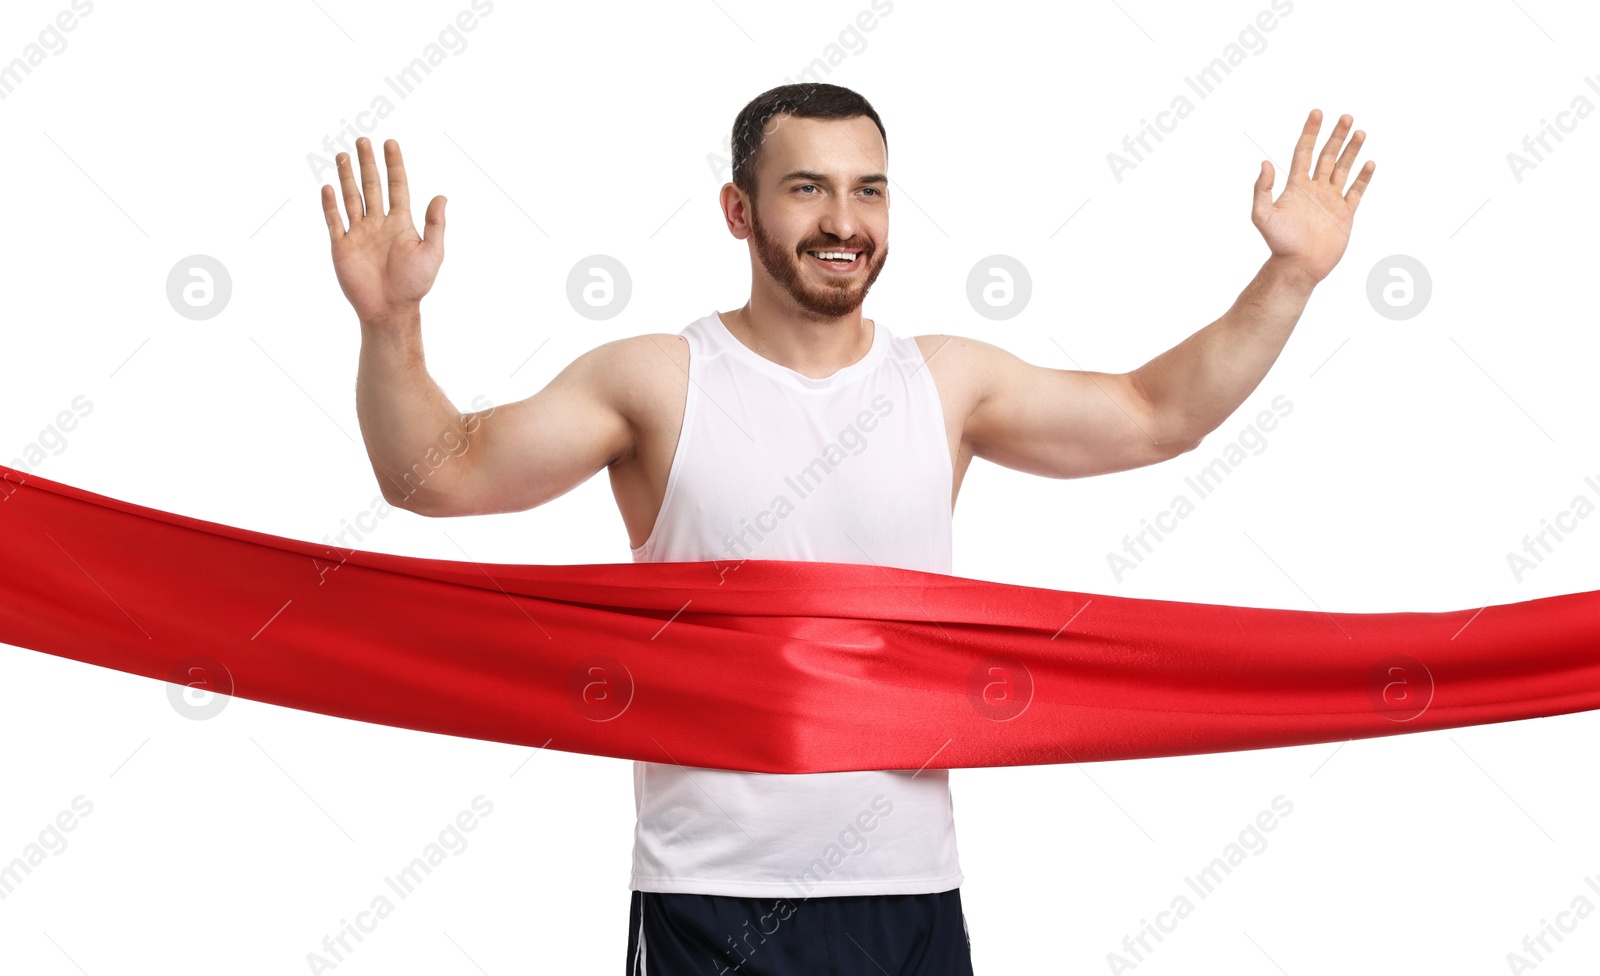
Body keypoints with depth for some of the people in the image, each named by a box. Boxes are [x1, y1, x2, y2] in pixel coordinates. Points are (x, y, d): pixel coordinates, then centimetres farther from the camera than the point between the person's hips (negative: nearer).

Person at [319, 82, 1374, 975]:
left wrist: (1289, 277, 7)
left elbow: (1156, 414, 14)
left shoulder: (948, 382, 7)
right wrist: (391, 325, -22)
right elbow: (437, 473, -6)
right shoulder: (657, 383, -3)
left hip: (911, 889, 3)